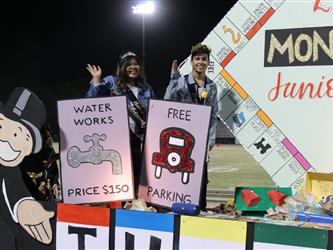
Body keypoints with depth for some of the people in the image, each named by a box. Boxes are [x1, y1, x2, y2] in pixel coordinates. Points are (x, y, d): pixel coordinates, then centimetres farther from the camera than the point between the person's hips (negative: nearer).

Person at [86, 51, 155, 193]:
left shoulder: (146, 89, 15)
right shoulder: (111, 83, 3)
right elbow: (92, 100, -6)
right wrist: (96, 79, -13)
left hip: (138, 139, 4)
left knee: (136, 176, 9)